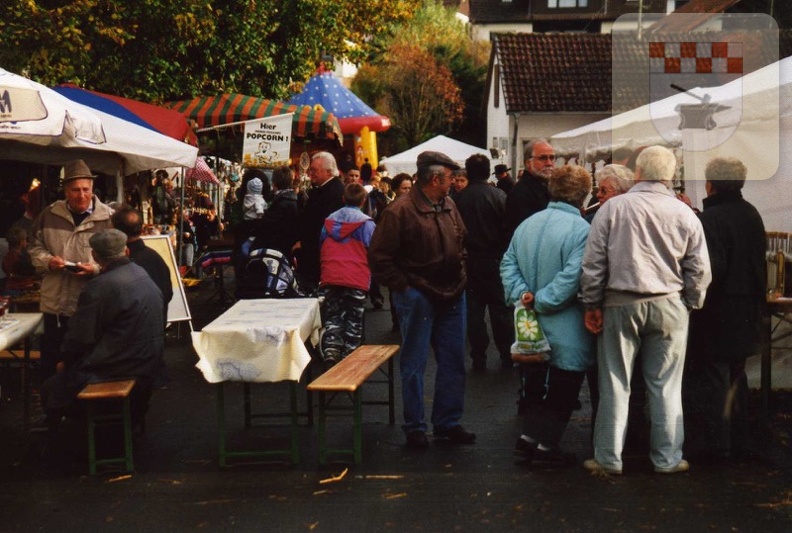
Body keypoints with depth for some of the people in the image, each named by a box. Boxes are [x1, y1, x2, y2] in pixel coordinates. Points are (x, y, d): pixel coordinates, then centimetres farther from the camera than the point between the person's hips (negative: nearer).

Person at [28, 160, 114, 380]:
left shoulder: (108, 218, -4)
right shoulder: (49, 215, 6)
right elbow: (35, 247, 15)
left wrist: (96, 269, -21)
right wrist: (48, 261, -6)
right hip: (55, 303, 3)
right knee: (50, 360, 13)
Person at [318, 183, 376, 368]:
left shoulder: (329, 221, 9)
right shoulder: (367, 223, -3)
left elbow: (321, 249, 17)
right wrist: (369, 278, 13)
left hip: (329, 279, 3)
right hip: (357, 280, -3)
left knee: (332, 319, 7)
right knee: (353, 323, 7)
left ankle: (330, 354, -13)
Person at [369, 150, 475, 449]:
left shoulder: (448, 207, 8)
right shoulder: (400, 211, -14)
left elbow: (461, 243, 24)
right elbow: (378, 257, -12)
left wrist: (460, 276, 12)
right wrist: (403, 287, -12)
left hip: (452, 296, 7)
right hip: (418, 298, -7)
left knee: (454, 362, 11)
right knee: (414, 365, 3)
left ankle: (448, 423, 23)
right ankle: (414, 428, 14)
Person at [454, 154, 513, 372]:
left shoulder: (458, 198, -6)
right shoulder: (498, 195, -10)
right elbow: (508, 228, -9)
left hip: (469, 261, 1)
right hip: (494, 259, -1)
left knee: (474, 310, 7)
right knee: (500, 309, 9)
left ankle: (479, 359, 10)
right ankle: (507, 356, 14)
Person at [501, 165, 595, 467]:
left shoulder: (527, 225, 5)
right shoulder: (581, 230, -18)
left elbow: (508, 264, 4)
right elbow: (572, 276, -25)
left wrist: (521, 294, -7)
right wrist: (541, 302, -18)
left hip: (531, 329, 7)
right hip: (566, 331, -6)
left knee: (536, 387, 19)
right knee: (562, 391, 7)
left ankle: (529, 438, 19)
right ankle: (546, 444, 11)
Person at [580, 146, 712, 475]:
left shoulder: (613, 207, -5)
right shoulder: (685, 214, 0)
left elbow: (593, 262, -5)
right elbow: (699, 270, 2)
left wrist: (592, 304, 3)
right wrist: (691, 305, 15)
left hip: (620, 304, -1)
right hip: (669, 306, 1)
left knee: (615, 384, 7)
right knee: (666, 386, 10)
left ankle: (609, 458, 14)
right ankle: (668, 458, 18)